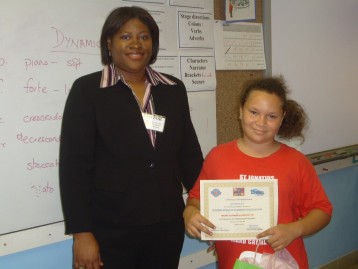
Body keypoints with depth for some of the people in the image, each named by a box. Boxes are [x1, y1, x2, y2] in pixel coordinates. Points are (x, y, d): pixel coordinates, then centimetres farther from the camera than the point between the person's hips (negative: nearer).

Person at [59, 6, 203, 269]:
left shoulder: (173, 89, 7)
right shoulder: (87, 90, -4)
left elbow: (189, 153, 12)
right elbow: (75, 164, -8)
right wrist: (81, 233, -13)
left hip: (167, 226, 4)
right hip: (109, 230, -3)